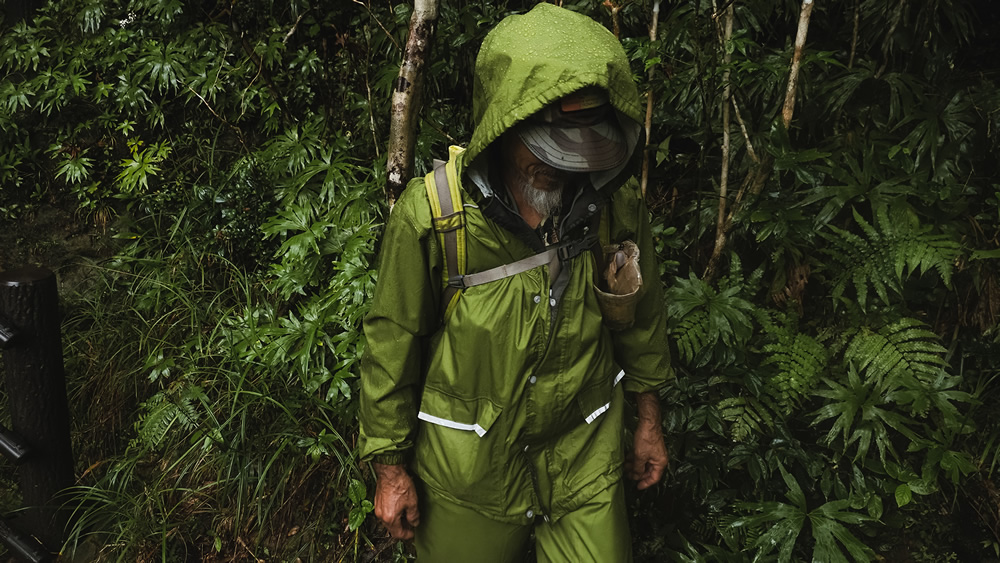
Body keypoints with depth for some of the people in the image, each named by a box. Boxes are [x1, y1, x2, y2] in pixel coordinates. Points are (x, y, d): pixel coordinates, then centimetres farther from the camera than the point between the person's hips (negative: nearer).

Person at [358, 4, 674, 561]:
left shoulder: (618, 207, -14)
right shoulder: (430, 216, -23)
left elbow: (641, 315, 4)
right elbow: (393, 344, -11)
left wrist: (649, 421, 15)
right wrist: (391, 468, -3)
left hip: (584, 460, 2)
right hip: (469, 470, -1)